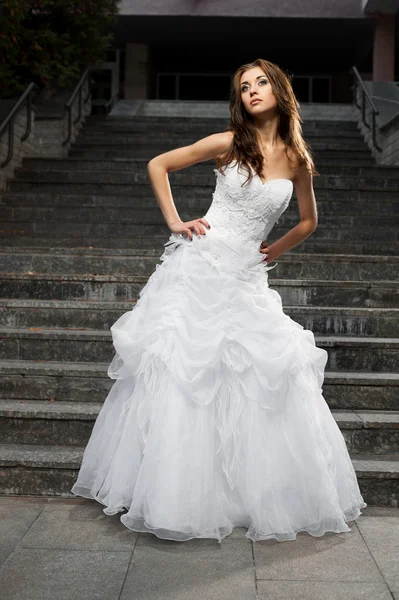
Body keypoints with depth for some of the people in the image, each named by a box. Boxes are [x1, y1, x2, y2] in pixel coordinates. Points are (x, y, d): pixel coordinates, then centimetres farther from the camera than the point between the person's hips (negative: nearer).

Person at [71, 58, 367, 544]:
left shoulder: (297, 160, 6)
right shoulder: (228, 143, -1)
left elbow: (309, 221, 21)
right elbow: (158, 165, 5)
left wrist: (276, 250, 10)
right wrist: (174, 221, -1)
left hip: (247, 278, 3)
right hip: (200, 265, -2)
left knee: (268, 373, -1)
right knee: (180, 368, -3)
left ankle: (265, 493, 18)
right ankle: (172, 495, 12)